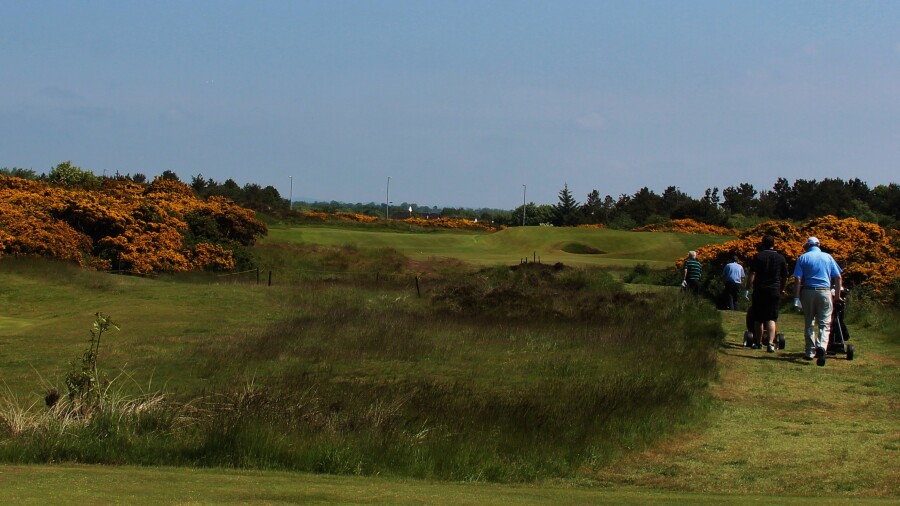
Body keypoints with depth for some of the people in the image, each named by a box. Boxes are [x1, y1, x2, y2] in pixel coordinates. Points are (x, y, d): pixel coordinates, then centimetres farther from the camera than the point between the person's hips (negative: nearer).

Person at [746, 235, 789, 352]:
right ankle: (771, 343, -19)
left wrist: (748, 289, -6)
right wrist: (781, 290, 24)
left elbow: (752, 275, -10)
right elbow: (785, 277, 10)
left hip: (760, 291, -1)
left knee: (758, 319, 10)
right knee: (771, 319, -2)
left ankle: (758, 343, 18)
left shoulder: (758, 257, -2)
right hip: (774, 291, 1)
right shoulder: (780, 258, 5)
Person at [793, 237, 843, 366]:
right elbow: (838, 277, 6)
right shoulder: (828, 257, 7)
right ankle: (821, 346, -25)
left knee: (809, 324, 12)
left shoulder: (803, 258, 3)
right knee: (824, 323, 0)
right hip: (825, 292, 0)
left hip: (808, 292, 0)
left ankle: (810, 352, 15)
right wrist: (838, 295, 15)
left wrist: (796, 298, -6)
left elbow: (797, 279, -5)